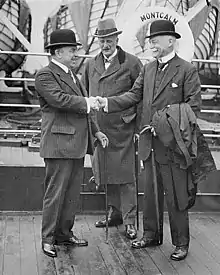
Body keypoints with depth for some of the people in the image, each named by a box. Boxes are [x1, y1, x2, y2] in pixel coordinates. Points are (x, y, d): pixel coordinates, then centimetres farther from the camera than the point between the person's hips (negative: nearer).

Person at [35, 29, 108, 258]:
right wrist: (87, 102, -17)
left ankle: (64, 233, 23)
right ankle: (48, 238, 9)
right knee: (55, 193, -2)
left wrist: (95, 130, 20)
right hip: (59, 143, -9)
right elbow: (59, 99, -24)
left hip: (77, 144, 9)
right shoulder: (45, 75, -7)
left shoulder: (71, 75, 21)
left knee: (72, 192, 13)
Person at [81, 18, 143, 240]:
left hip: (122, 128, -5)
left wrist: (134, 115, -5)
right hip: (98, 128, 5)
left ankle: (129, 221, 6)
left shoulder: (131, 63, -2)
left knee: (125, 175, -2)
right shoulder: (91, 65, 12)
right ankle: (114, 213, 27)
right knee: (107, 172, 13)